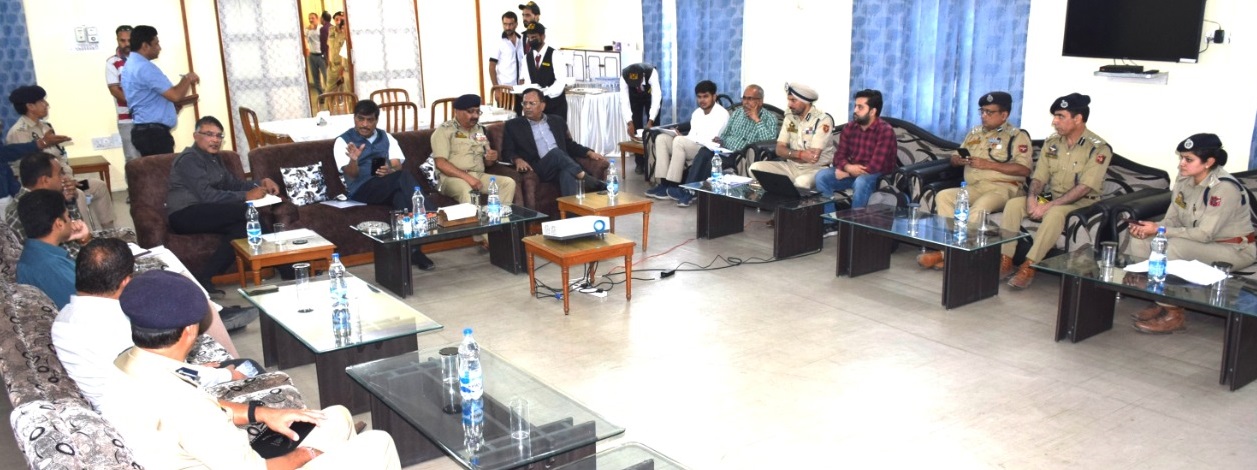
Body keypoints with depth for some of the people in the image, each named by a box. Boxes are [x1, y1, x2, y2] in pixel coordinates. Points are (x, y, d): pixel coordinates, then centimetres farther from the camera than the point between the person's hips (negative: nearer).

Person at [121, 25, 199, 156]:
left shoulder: (130, 65, 19)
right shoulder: (145, 67, -16)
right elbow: (174, 95, -19)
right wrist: (188, 79, -2)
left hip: (144, 131, 11)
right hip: (154, 132, -11)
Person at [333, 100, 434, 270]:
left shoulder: (386, 138, 18)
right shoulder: (343, 141, 6)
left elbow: (398, 166, 6)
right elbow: (351, 175, -7)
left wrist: (390, 171, -19)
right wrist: (354, 160, -31)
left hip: (389, 188, 4)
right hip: (361, 191, -4)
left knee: (401, 195, -36)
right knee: (405, 177, -33)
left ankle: (412, 249, -42)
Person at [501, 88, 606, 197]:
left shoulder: (557, 121, 22)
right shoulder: (513, 125, 14)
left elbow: (570, 145, 27)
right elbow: (507, 151, 8)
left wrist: (589, 152, 9)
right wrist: (517, 159, -15)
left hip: (562, 166, 2)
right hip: (538, 169, -2)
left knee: (567, 173, -37)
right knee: (556, 152, -35)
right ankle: (590, 181, -37)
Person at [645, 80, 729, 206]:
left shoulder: (722, 114, -9)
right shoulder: (696, 113, 16)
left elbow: (713, 141, -18)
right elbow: (692, 137, 11)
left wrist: (683, 137, -19)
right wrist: (682, 137, -13)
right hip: (692, 148, 8)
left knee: (680, 141, -32)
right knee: (661, 138, -9)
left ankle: (673, 186, -28)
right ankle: (664, 184, -19)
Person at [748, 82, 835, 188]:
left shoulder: (823, 120, -12)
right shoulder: (789, 118, 7)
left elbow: (814, 157, -21)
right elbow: (780, 150, 0)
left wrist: (790, 154, -9)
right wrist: (800, 154, -19)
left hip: (817, 169, -6)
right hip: (792, 167, 6)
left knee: (802, 181, -41)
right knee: (756, 167, -13)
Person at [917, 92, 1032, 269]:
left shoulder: (1017, 136, 3)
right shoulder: (975, 133, 22)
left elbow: (1024, 169, -10)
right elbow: (954, 157, 29)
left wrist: (988, 164, -15)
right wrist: (958, 160, 2)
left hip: (1003, 188, -6)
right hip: (973, 188, 6)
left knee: (981, 206, -36)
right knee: (943, 196, -21)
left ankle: (945, 253, -37)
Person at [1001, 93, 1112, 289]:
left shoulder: (1098, 148, -15)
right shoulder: (1051, 142, 4)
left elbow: (1084, 188, -22)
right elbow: (1039, 177, 6)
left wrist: (1049, 205, -26)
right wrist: (1032, 198, -16)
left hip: (1081, 203, -6)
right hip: (1050, 198, 6)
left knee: (1054, 214, -37)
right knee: (1013, 204, -18)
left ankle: (1028, 267, -33)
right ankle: (1005, 261, -19)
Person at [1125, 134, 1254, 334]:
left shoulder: (1224, 188, -25)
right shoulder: (1184, 179, -4)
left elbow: (1204, 234, -27)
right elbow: (1172, 219, 1)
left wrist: (1159, 230, -29)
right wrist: (1147, 229, -20)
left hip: (1236, 250, -8)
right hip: (1201, 242, 8)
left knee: (1174, 246, -33)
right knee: (1140, 242, -9)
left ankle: (1173, 314, -20)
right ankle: (1159, 302, -3)